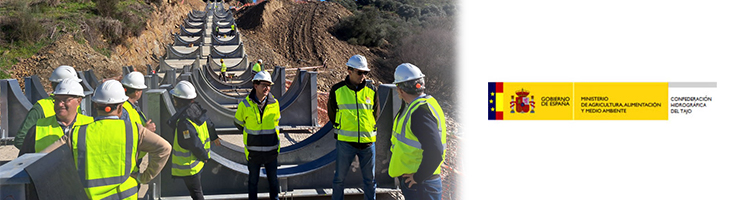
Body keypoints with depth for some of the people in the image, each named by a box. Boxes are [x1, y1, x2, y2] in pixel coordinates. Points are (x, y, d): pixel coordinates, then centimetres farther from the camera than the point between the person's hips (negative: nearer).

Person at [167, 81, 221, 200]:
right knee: (197, 187, 26)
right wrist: (214, 137, 30)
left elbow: (195, 144, -29)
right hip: (198, 160, 9)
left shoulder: (184, 122, -32)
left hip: (189, 165, -9)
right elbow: (209, 124, 12)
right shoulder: (196, 109, -5)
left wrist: (204, 157, -12)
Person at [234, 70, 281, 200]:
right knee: (253, 179, 13)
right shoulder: (245, 104, -11)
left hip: (271, 150, 2)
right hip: (253, 151, -1)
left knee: (273, 178, 15)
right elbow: (238, 123, 7)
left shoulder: (274, 103, -5)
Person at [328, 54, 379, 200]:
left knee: (370, 179, 11)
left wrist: (367, 130, 8)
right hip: (345, 142, -2)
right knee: (339, 178, 7)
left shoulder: (371, 91, 2)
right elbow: (332, 115, 8)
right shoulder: (337, 90, -3)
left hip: (368, 142, 2)